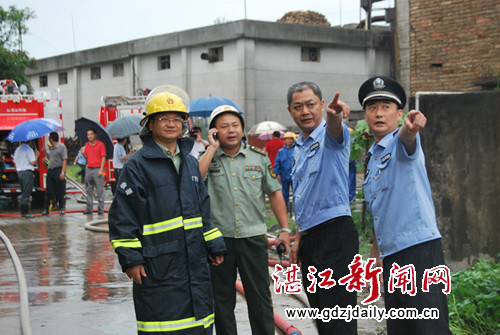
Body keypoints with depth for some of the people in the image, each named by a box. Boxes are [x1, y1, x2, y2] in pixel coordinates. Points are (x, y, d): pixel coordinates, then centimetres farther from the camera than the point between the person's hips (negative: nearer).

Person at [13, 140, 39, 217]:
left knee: (23, 193, 13)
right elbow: (32, 162, -14)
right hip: (27, 172, -8)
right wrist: (36, 155, 2)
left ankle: (23, 212, 12)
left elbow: (15, 162, 17)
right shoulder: (29, 150, -11)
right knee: (26, 193, -6)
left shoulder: (17, 149, 14)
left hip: (19, 173, 8)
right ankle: (25, 212, -7)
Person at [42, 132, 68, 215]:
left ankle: (61, 208, 10)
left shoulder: (62, 147, -6)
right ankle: (46, 209, 5)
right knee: (49, 191, 4)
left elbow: (64, 160, -11)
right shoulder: (52, 148, 16)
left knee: (60, 191, 0)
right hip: (50, 170, 6)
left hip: (58, 170, -6)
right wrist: (45, 152, 12)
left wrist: (63, 172, -18)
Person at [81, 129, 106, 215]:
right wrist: (83, 153, -5)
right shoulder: (86, 145, 13)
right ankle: (89, 209, 12)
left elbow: (103, 158, -4)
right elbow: (87, 157, 17)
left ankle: (100, 209, -1)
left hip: (97, 169, -5)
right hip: (88, 169, 5)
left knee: (100, 190, -4)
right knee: (88, 190, 7)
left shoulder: (100, 144, -2)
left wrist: (101, 170, -12)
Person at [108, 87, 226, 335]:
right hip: (157, 266, -6)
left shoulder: (191, 163, 16)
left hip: (195, 263, 6)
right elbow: (122, 216, -8)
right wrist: (130, 258, -13)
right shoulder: (137, 165, -5)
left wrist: (214, 246, 16)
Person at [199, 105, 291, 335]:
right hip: (218, 238, 0)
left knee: (260, 297, 3)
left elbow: (274, 193, 11)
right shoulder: (207, 158, 3)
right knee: (222, 299, 9)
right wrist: (212, 148, -13)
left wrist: (285, 229, 6)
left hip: (253, 236, 0)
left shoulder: (259, 157, 7)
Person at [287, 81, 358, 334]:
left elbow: (334, 129, -34)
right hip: (310, 237, 9)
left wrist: (334, 115, -57)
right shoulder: (299, 147, 18)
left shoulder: (330, 135, -6)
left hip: (335, 232, -9)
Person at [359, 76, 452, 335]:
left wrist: (411, 128, -54)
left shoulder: (401, 144, -4)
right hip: (391, 255, 9)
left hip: (419, 248, -9)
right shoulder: (372, 157, 19)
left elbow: (406, 138, -31)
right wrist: (375, 251, 25)